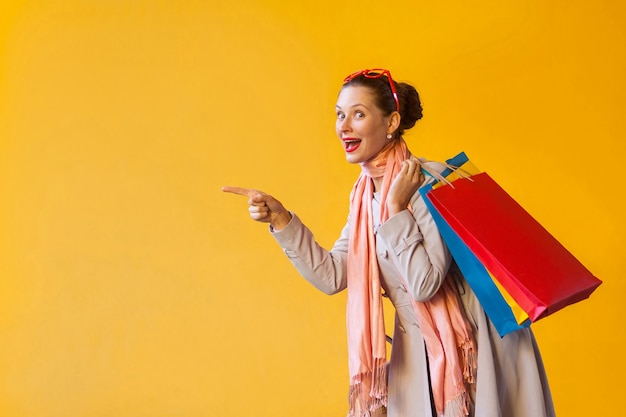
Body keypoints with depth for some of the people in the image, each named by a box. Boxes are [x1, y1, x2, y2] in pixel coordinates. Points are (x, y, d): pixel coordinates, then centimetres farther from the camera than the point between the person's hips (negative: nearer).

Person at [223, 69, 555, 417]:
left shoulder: (429, 183, -20)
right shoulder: (364, 193, 3)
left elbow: (424, 283, -26)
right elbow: (332, 275, 1)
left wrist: (396, 208, -25)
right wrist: (280, 219, -5)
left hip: (469, 347, -6)